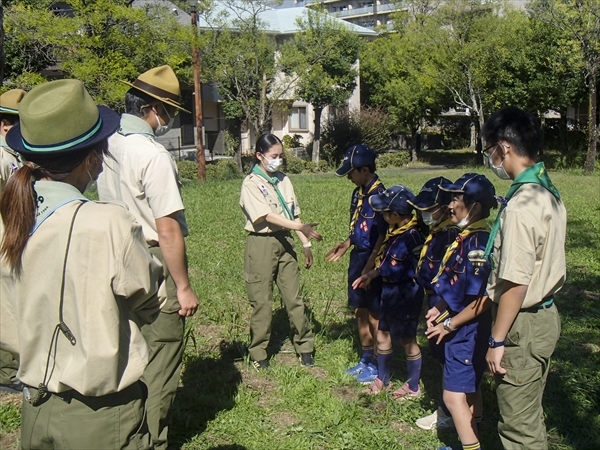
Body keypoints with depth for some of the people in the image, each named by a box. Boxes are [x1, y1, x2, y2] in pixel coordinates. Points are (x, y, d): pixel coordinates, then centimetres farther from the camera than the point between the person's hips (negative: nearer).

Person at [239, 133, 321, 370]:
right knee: (261, 300, 3)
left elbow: (293, 215, 12)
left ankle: (305, 346, 18)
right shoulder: (251, 184, -9)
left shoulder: (283, 180, 10)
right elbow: (267, 216, -19)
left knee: (293, 296, 7)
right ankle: (258, 353, 15)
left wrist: (306, 244, 9)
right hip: (261, 243, -5)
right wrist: (301, 227, -25)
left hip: (285, 241, 5)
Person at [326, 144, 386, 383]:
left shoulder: (380, 195, -18)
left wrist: (369, 267, -20)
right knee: (360, 312, 16)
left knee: (374, 316, 3)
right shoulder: (359, 193, 8)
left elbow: (383, 236, -19)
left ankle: (378, 366, 17)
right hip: (358, 257, 8)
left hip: (373, 261, -8)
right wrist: (346, 244, 6)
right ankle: (365, 360, 30)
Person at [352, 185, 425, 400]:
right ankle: (382, 380, 35)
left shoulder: (412, 236, -25)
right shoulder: (394, 231, 2)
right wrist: (370, 275, 16)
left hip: (406, 296, -8)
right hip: (388, 292, 9)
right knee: (382, 335, 17)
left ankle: (413, 387, 26)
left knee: (407, 340, 8)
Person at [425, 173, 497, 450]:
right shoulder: (467, 237, 5)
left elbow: (481, 300, -25)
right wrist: (441, 309, 6)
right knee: (469, 391, 20)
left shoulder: (478, 243, -24)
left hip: (467, 331, -10)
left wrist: (449, 324, -16)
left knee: (454, 395, -3)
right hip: (465, 330, 10)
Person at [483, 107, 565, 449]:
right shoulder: (550, 193, 5)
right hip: (547, 314, 9)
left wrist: (497, 340, -16)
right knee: (531, 414, 22)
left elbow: (515, 283, -24)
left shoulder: (521, 205, -23)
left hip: (524, 324, -9)